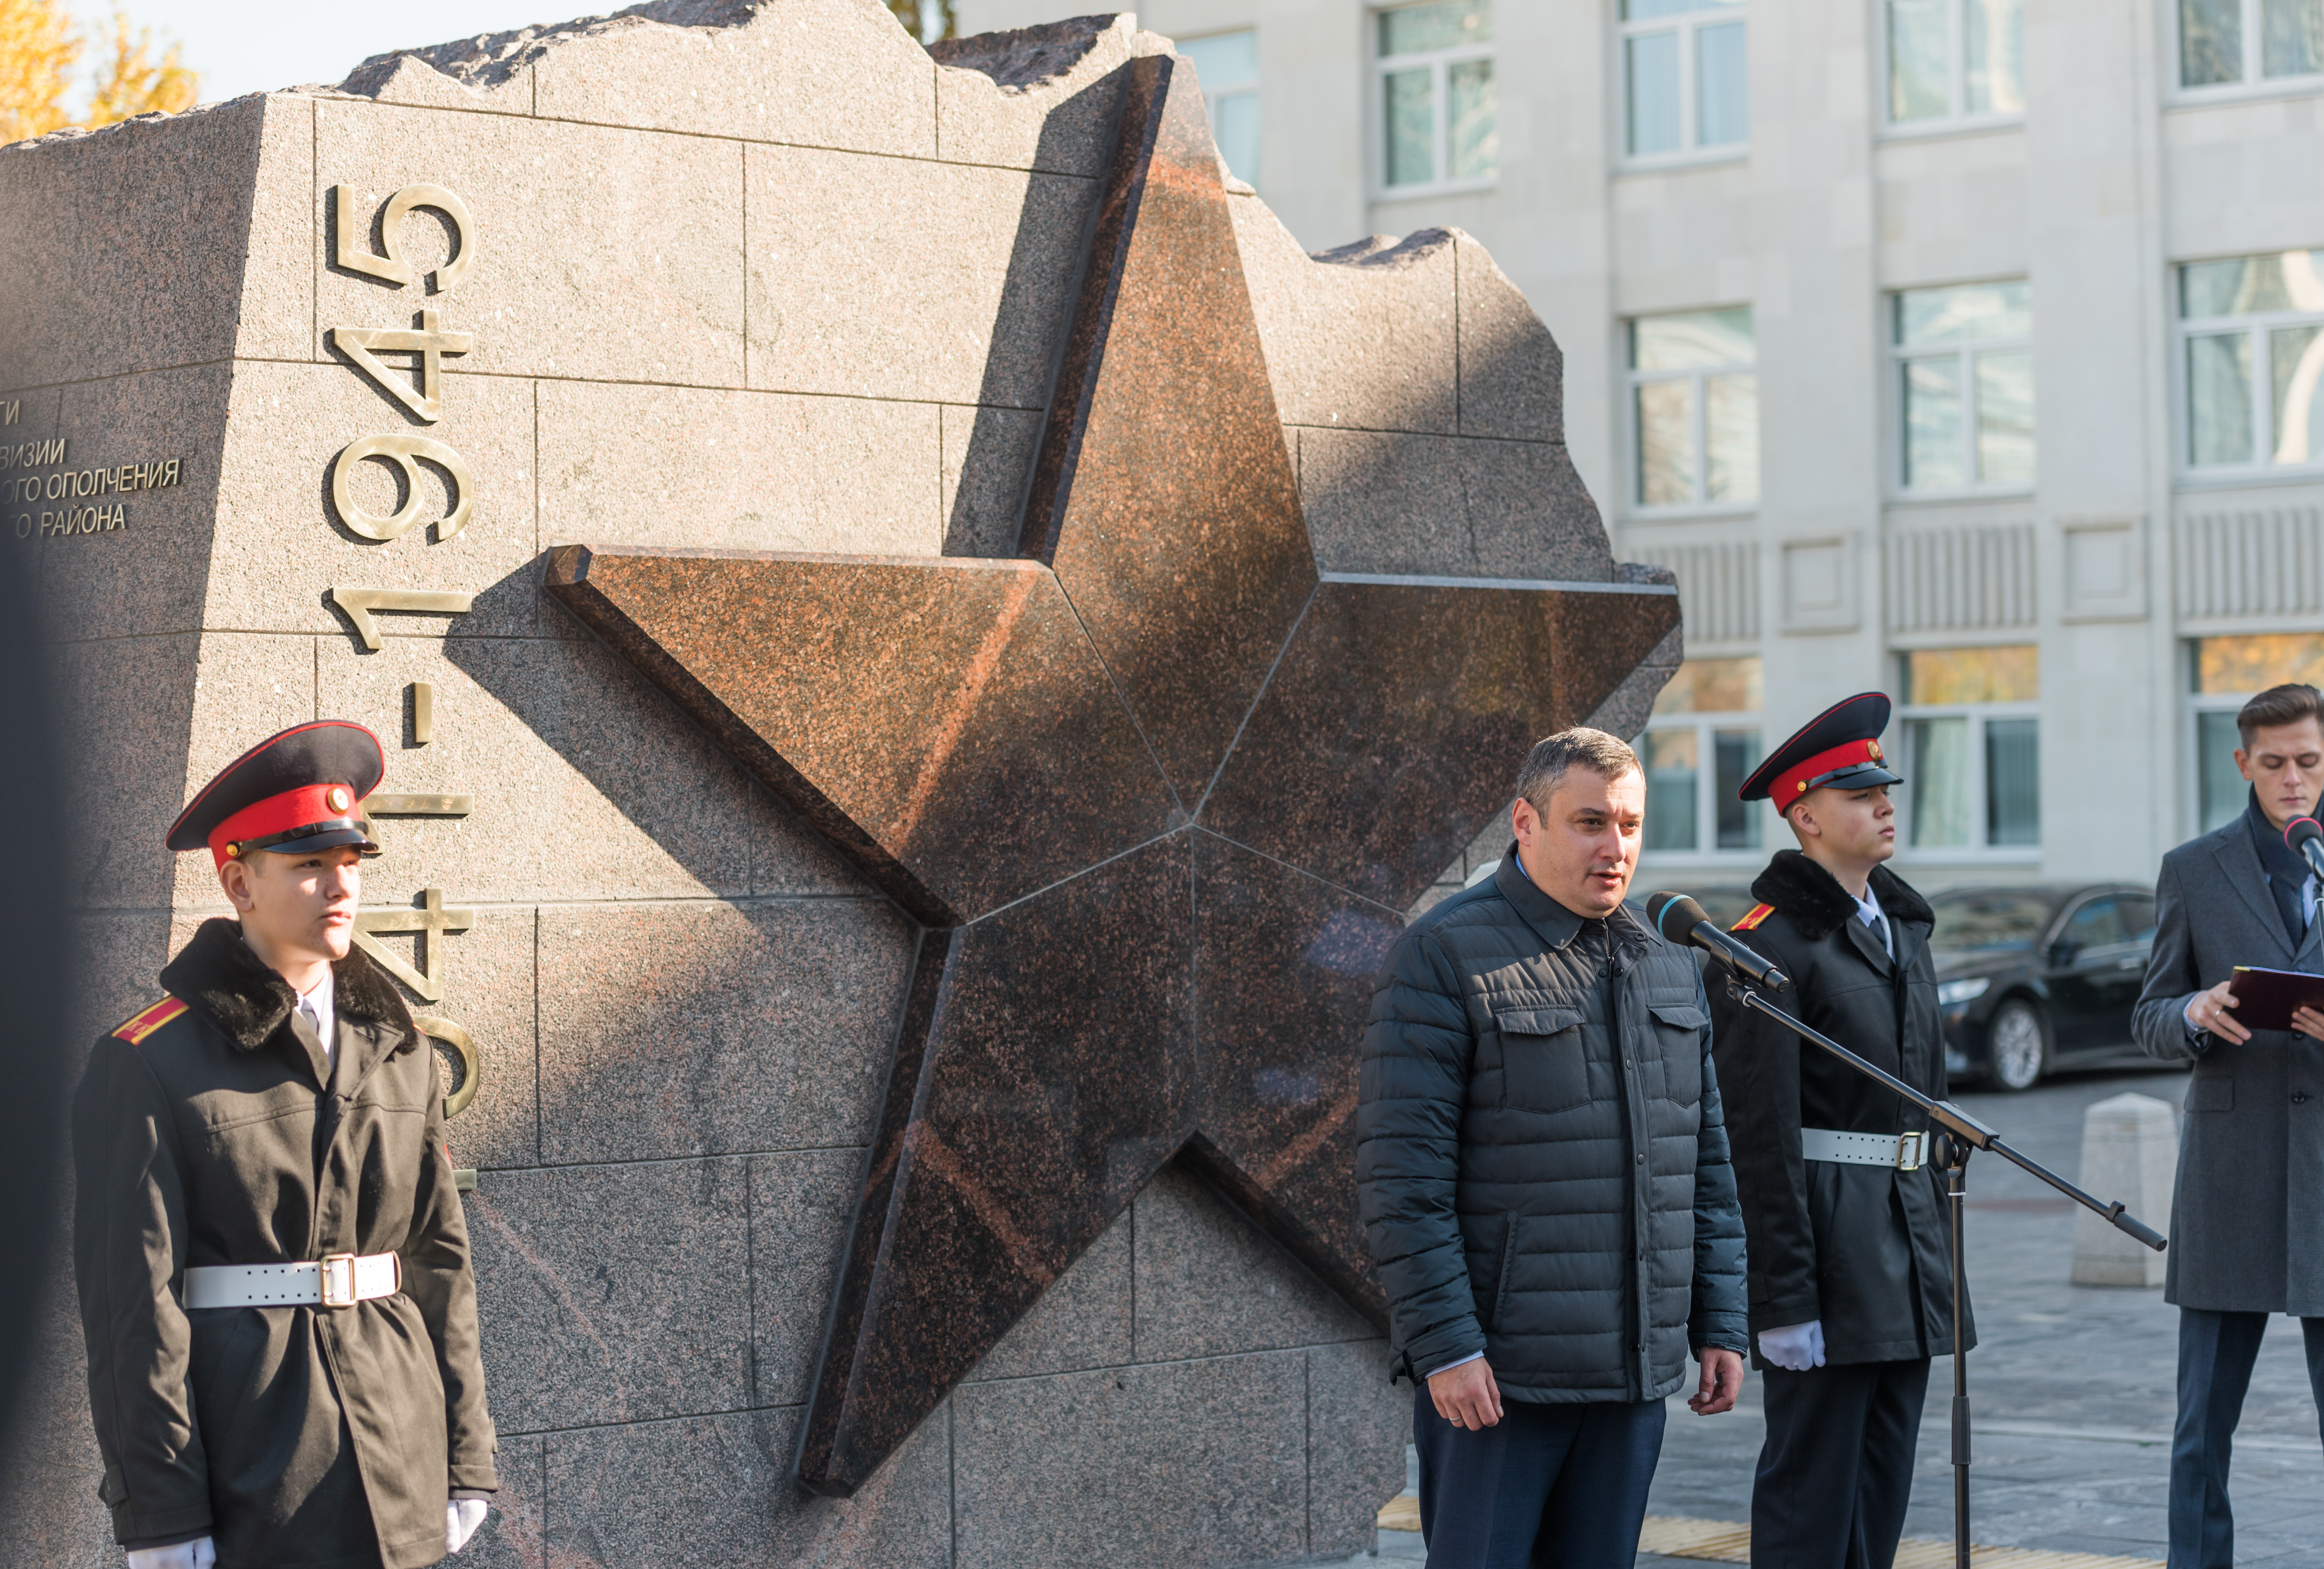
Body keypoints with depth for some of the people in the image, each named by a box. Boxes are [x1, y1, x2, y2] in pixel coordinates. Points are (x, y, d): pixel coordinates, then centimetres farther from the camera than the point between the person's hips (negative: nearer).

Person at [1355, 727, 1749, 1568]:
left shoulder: (1667, 967, 14)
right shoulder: (1444, 956, -8)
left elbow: (1707, 1166, 18)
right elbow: (1400, 1174, -13)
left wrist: (1719, 1325, 12)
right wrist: (1444, 1343, -18)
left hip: (1632, 1371, 6)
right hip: (1493, 1371, -6)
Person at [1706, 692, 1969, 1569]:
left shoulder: (1903, 929, 15)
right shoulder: (1769, 946, -12)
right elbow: (1762, 1137, -16)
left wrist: (1939, 1255, 18)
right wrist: (1785, 1301, -19)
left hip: (1908, 1234, 8)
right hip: (1825, 1242, -8)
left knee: (1882, 1497, 12)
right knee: (1811, 1497, -3)